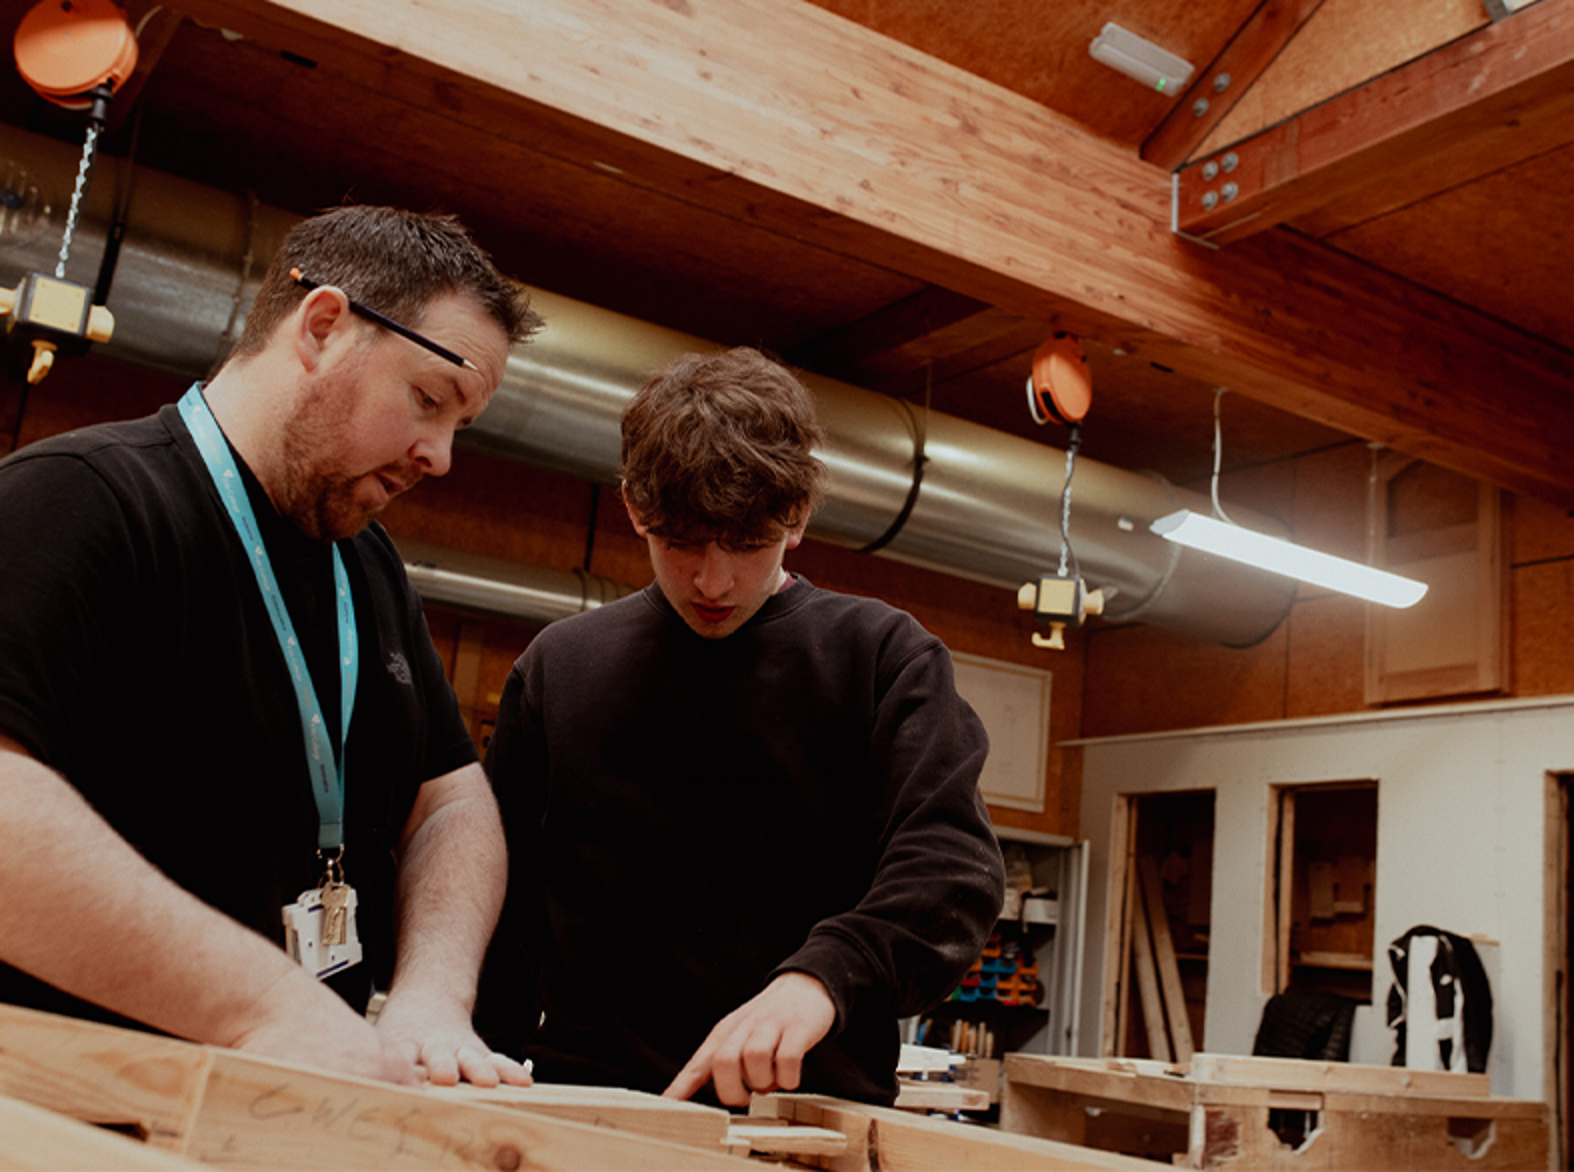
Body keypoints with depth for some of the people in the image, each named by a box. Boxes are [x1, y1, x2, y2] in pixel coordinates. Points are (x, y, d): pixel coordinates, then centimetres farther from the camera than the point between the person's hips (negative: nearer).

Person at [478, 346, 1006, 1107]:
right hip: (586, 1097, 2)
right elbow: (501, 892, 17)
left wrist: (822, 976, -25)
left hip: (817, 1105, -2)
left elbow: (951, 863, -8)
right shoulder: (557, 666, 12)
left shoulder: (885, 658, 4)